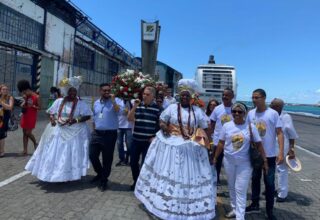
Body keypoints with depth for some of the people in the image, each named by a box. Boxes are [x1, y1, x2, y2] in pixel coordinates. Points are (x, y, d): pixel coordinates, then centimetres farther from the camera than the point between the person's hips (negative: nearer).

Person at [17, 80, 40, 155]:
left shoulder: (36, 97, -11)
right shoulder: (26, 97, 7)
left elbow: (39, 107, -7)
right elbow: (22, 106, 9)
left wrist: (32, 106, -22)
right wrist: (25, 100, -6)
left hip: (31, 117, -6)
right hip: (25, 116, 7)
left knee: (28, 133, -5)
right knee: (24, 133, 7)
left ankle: (35, 143, 24)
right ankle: (25, 150, 12)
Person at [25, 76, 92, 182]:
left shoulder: (81, 103, -5)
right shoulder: (59, 101, 6)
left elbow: (88, 116, -8)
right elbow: (51, 112, 13)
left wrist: (76, 120, -21)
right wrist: (52, 119, -7)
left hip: (74, 133, -3)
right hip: (58, 131, 4)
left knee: (71, 154, 0)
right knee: (54, 153, 7)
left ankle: (70, 175, 13)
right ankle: (55, 174, 23)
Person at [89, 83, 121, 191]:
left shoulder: (116, 101, -6)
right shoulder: (96, 103, 12)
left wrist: (113, 100, -28)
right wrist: (94, 131, 17)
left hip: (109, 134, -5)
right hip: (96, 134, 5)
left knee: (107, 159, 5)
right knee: (92, 155, 10)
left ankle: (104, 180, 24)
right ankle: (100, 173, 37)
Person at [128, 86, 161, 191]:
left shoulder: (157, 108, -4)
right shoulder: (138, 106, 4)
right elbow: (130, 119, -5)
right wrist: (134, 106, -13)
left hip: (148, 141, -3)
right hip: (136, 140, 4)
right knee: (133, 162, 13)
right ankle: (136, 181, 36)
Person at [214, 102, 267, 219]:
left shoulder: (250, 127, -7)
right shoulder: (226, 126, -3)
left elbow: (259, 144, -2)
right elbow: (221, 143, 3)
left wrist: (264, 161, -3)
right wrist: (215, 158, 4)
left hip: (244, 162, -2)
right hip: (229, 161, 3)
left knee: (240, 190, -1)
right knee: (231, 187, 17)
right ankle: (234, 209, 36)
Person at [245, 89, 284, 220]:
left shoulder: (273, 114, -10)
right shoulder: (250, 114, 0)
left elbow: (279, 133, -10)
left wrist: (281, 152, -17)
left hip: (269, 155, -3)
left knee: (269, 183, 6)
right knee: (255, 179, 16)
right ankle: (255, 205, 33)